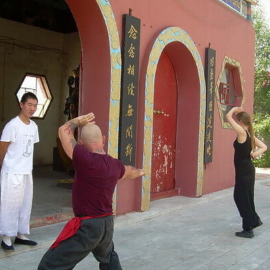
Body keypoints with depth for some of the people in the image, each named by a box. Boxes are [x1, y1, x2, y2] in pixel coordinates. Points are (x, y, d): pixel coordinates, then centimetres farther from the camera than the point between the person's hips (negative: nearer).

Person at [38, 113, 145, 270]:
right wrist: (139, 172, 50)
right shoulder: (115, 165, 0)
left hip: (87, 226, -8)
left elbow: (64, 130, -14)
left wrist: (79, 121, 7)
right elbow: (129, 172, 25)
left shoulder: (86, 160, -24)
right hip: (107, 223, 8)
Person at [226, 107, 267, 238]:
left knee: (243, 199, 1)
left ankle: (248, 230, 10)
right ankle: (254, 219, 32)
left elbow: (228, 117, -20)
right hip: (247, 170, 9)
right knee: (240, 196, 20)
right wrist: (255, 154, -1)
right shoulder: (250, 134, 9)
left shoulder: (242, 132, -17)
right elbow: (264, 147, 14)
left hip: (244, 172, -9)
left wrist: (234, 109, -3)